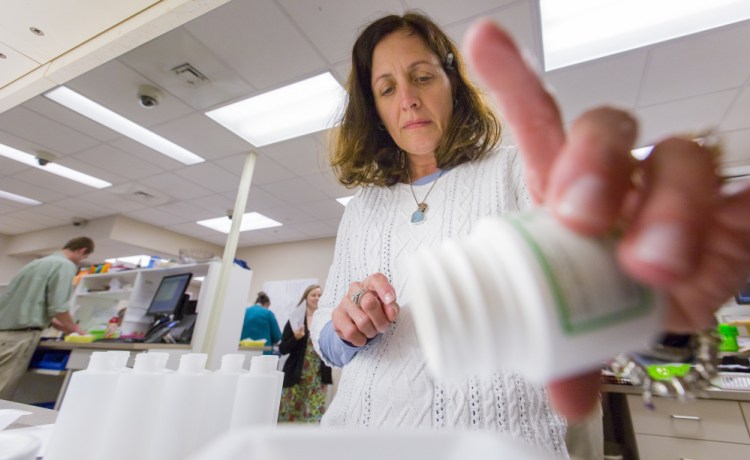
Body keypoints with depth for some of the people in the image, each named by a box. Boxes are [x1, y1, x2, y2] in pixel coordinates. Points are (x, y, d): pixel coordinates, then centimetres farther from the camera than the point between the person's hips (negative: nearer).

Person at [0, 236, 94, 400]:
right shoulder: (66, 265, -10)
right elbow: (58, 307, -16)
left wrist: (56, 324, 30)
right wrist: (74, 328, 2)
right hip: (19, 335, -9)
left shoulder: (39, 262, 19)